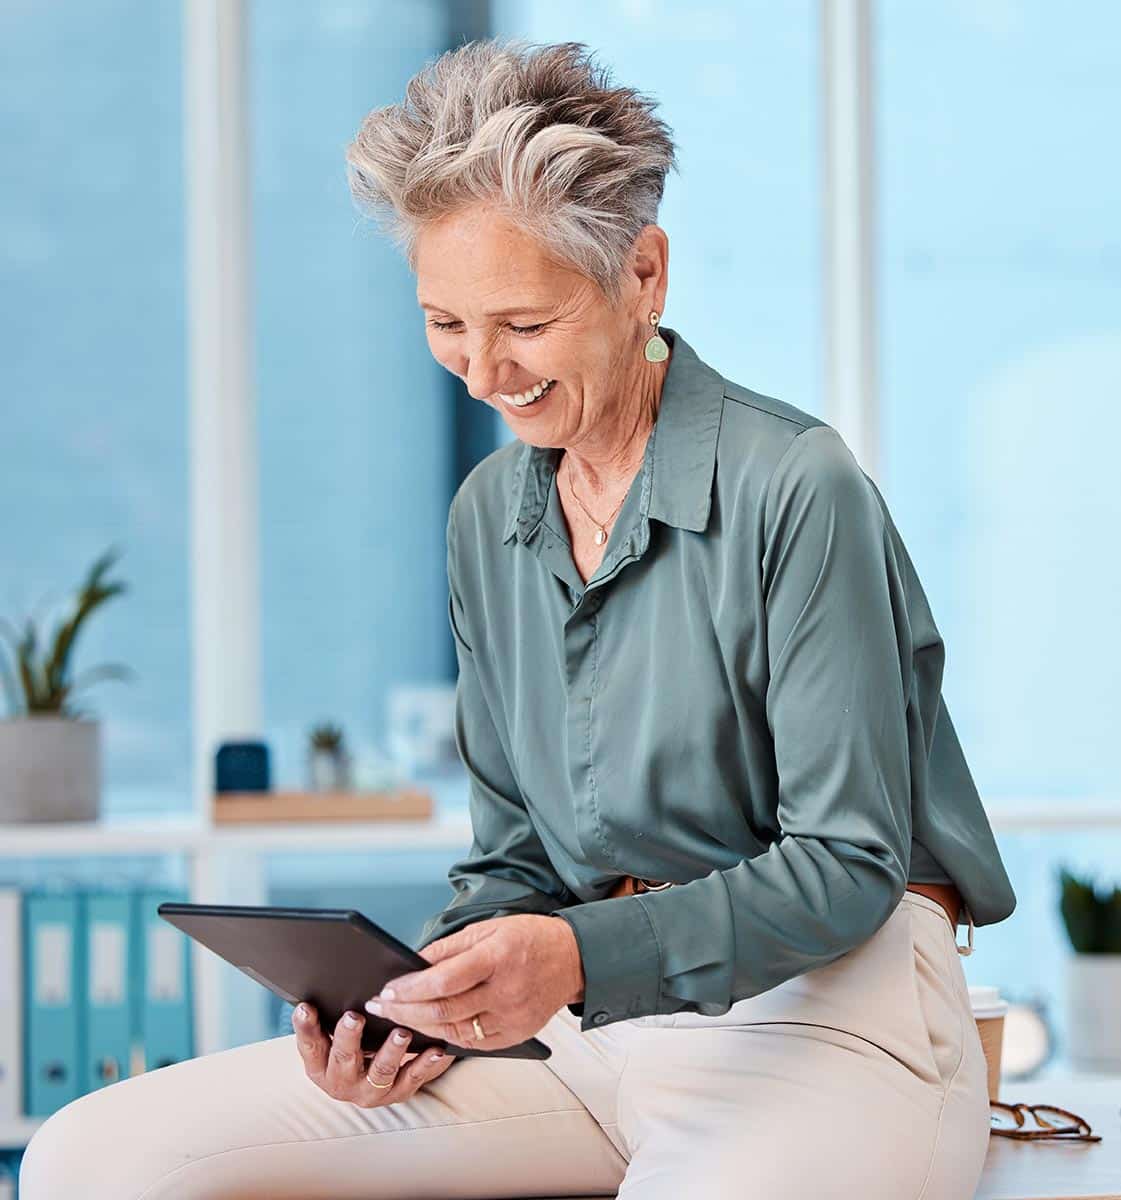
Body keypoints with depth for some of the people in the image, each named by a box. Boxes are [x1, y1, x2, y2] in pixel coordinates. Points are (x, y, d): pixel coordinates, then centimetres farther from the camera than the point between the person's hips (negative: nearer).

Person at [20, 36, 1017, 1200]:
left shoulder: (795, 489, -9)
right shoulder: (489, 517, 12)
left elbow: (848, 863, -9)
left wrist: (585, 958, -23)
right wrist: (419, 1000, -6)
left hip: (821, 1007, -6)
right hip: (588, 1016, 6)